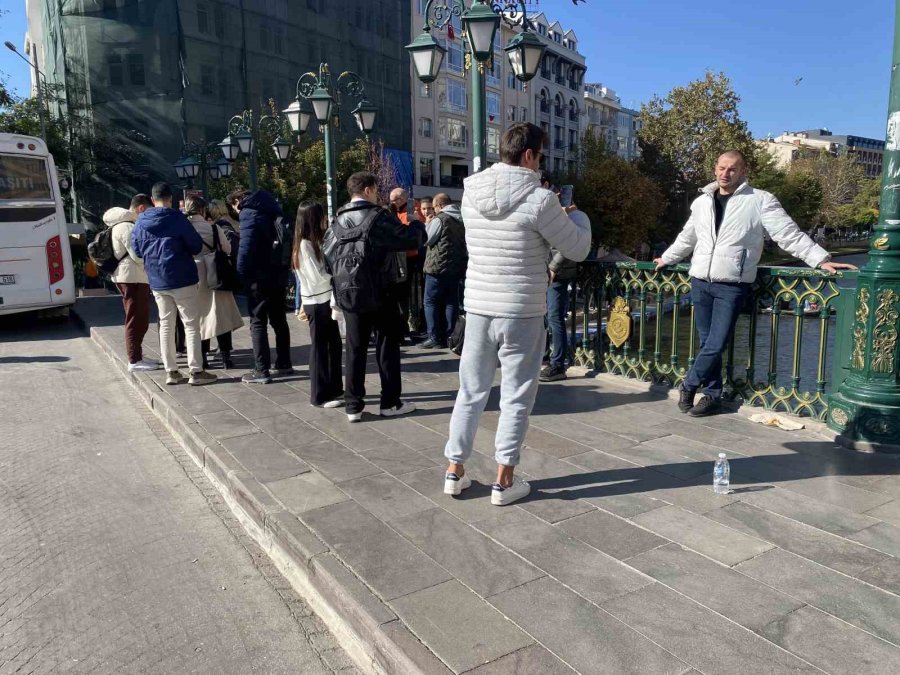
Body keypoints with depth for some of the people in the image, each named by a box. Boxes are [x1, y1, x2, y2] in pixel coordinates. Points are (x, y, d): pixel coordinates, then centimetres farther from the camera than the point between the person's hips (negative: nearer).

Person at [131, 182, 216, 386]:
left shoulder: (141, 222, 5)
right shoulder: (176, 218, -11)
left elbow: (137, 249, 12)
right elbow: (196, 245, -9)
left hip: (156, 281, 5)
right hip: (181, 279, -5)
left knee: (166, 324, 12)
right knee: (191, 324, 0)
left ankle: (171, 371, 14)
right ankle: (196, 371, -1)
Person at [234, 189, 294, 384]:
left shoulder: (249, 214, -10)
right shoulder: (270, 211, 14)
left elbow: (246, 248, -20)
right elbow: (285, 241, 16)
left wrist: (242, 274, -13)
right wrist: (284, 267, 15)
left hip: (260, 278, -8)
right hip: (278, 273, 8)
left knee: (258, 322, -2)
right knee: (278, 320, 15)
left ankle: (262, 371, -2)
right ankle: (283, 364, 23)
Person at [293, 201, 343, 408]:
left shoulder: (315, 242, 13)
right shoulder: (305, 244, -14)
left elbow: (326, 270, 11)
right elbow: (317, 277, -20)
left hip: (326, 300, 8)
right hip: (316, 303, -8)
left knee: (334, 344, 13)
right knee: (319, 347, 0)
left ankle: (335, 389, 24)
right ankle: (319, 396, 10)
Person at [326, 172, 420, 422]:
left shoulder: (337, 222, 7)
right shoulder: (379, 216, -8)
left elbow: (328, 257, 8)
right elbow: (410, 240, -6)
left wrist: (339, 286, 16)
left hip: (348, 294, 5)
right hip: (380, 293, -4)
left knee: (354, 348, 9)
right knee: (387, 345, 7)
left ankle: (353, 406, 11)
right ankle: (390, 402, 12)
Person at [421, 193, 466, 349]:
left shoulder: (439, 219, -11)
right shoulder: (461, 220, 10)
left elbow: (425, 240, -6)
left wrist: (426, 225, 7)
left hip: (438, 267, -7)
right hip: (457, 267, 7)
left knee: (431, 302, 1)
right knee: (452, 302, 10)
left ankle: (435, 338, -2)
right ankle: (449, 336, 12)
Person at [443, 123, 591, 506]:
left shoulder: (471, 193, 2)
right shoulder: (539, 200, -14)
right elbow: (577, 250, -4)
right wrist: (578, 217, 15)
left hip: (478, 307, 5)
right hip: (522, 313, -5)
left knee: (471, 391, 15)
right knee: (516, 397, 8)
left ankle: (455, 471, 24)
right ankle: (504, 481, 16)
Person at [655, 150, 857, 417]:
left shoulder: (760, 200, -3)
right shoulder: (702, 202, 11)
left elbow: (790, 235, -5)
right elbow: (687, 238, 26)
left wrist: (821, 259, -13)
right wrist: (666, 258, 36)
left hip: (732, 286, -4)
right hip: (700, 282, 4)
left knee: (715, 345, -7)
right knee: (708, 343, 7)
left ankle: (688, 386, 13)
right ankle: (713, 395, 20)